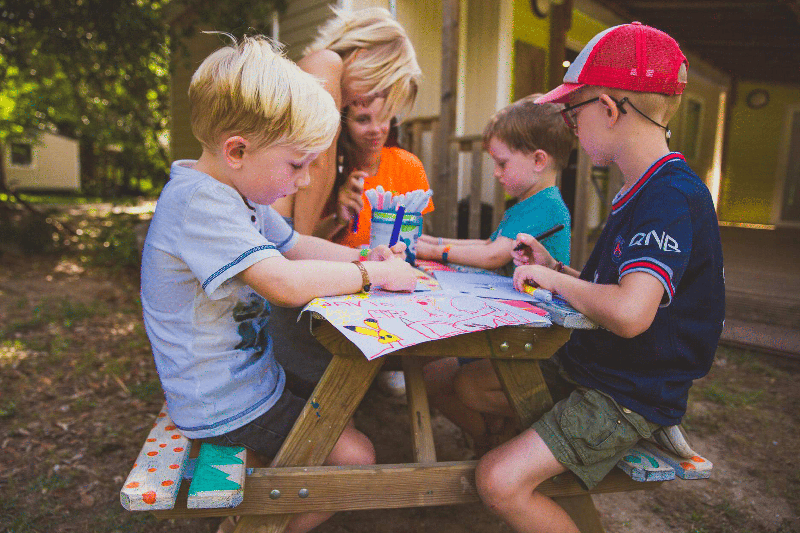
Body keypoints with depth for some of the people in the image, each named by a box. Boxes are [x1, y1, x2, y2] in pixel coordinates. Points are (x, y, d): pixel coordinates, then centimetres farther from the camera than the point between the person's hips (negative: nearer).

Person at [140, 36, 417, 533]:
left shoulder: (240, 193, 5)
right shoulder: (198, 201, -28)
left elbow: (296, 246, 13)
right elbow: (285, 282, -36)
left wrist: (361, 257, -3)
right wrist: (374, 274, -23)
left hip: (252, 373, 10)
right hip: (225, 404, -10)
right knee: (355, 455, -6)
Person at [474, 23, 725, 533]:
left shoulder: (673, 195, -22)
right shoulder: (644, 190, 10)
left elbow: (630, 313, -37)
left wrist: (555, 280, -20)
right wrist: (556, 269, 3)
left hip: (631, 397, -9)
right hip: (588, 367, 9)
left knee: (500, 482, -22)